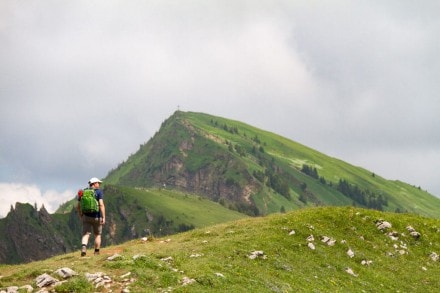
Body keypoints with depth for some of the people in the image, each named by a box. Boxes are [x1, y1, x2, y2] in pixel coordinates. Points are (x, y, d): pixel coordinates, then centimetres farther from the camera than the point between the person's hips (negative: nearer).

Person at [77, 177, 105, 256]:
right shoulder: (99, 192, -6)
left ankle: (83, 247, -31)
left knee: (86, 234, -4)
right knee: (97, 235, 15)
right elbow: (101, 204, -18)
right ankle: (96, 252, 19)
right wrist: (103, 217, -18)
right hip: (96, 217, -2)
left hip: (86, 217, 2)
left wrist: (81, 216, 23)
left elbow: (78, 206, 8)